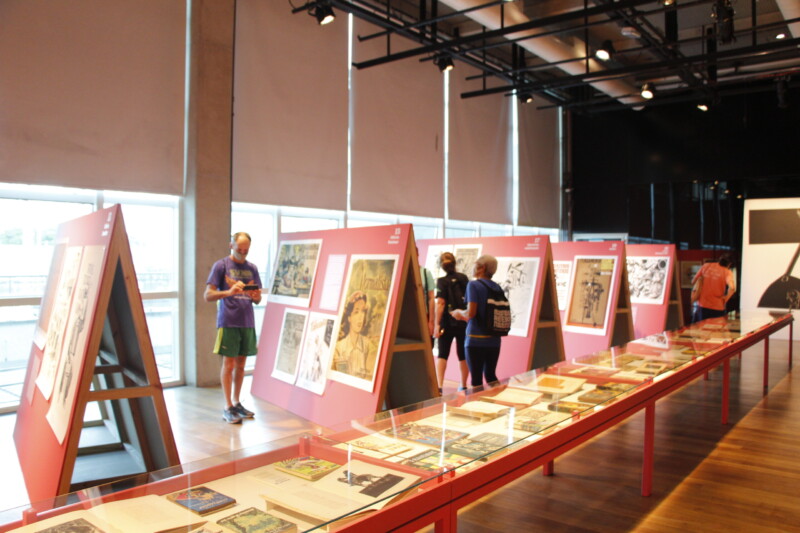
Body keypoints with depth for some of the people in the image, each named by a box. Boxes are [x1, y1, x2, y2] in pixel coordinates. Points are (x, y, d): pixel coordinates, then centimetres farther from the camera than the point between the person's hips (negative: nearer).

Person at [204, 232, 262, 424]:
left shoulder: (252, 268, 12)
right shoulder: (221, 265, -2)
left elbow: (258, 299, 14)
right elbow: (208, 295, -7)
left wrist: (256, 297, -10)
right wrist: (229, 292, -24)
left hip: (247, 322, 5)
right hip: (228, 322, -4)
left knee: (241, 363, 10)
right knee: (228, 364, -2)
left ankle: (237, 403, 21)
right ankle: (228, 407, 5)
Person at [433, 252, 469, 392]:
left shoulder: (442, 281, -8)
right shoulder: (464, 278, 4)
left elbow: (440, 303, -17)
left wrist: (437, 324, -17)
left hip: (448, 322, -3)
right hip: (464, 322, 3)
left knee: (442, 354, 3)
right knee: (463, 354, 13)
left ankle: (439, 385, -8)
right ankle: (463, 385, 20)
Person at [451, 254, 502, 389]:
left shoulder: (473, 285, -9)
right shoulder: (497, 287, 7)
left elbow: (471, 313, -19)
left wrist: (459, 312, 5)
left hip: (476, 339, -6)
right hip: (494, 340, 6)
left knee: (476, 378, 3)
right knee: (490, 375, 18)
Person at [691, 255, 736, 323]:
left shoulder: (706, 266, 4)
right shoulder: (727, 272, -6)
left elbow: (693, 282, 10)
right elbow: (732, 288, -24)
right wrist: (726, 298, -8)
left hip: (702, 306, 3)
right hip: (717, 308, -3)